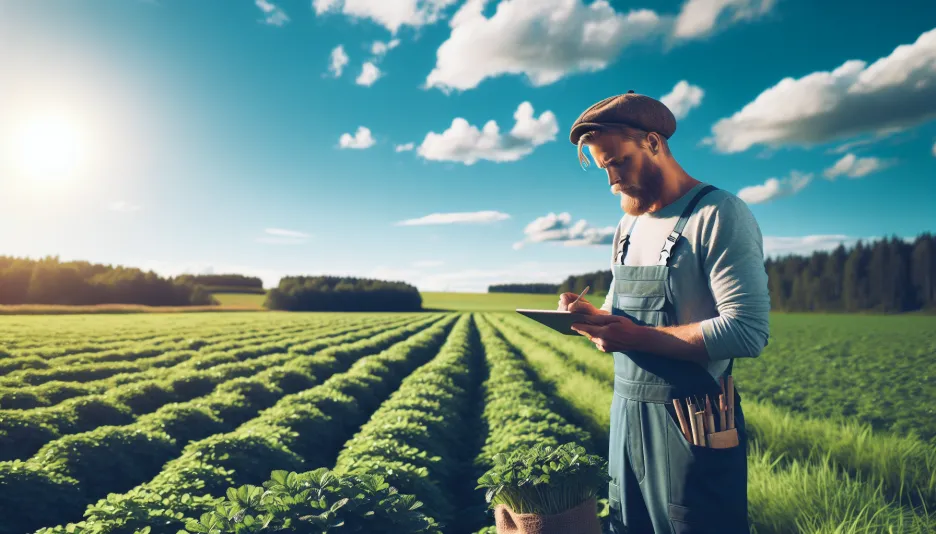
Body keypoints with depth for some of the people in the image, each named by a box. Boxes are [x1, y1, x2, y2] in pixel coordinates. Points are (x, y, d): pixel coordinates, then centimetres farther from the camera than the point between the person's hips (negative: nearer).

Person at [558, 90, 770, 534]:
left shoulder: (719, 215, -14)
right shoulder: (628, 225, 11)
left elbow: (748, 331, -21)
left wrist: (637, 337, -25)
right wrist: (592, 316, -6)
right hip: (626, 413, 8)